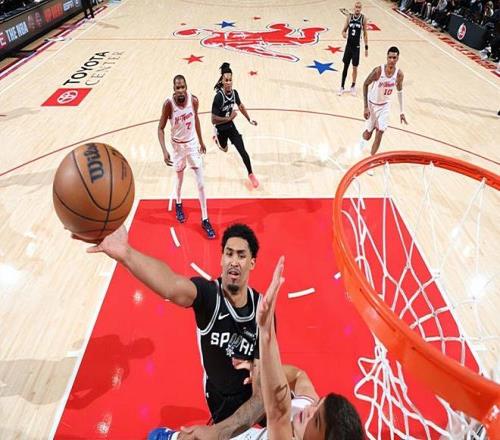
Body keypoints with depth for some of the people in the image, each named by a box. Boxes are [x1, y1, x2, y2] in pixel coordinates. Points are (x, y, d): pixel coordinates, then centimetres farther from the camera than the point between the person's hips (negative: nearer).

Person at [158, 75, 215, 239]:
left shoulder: (193, 100, -14)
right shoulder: (168, 104, -21)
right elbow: (161, 128, -13)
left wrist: (201, 141, 13)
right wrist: (164, 151, -26)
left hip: (193, 144, 1)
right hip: (178, 145, -1)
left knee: (201, 184, -2)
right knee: (179, 179, 17)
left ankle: (205, 220, 7)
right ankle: (178, 205, 49)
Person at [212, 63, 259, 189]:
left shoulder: (234, 92, -12)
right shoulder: (218, 97, -30)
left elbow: (240, 106, 11)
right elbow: (214, 120, -29)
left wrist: (249, 119, 14)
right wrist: (229, 118, -25)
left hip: (231, 127, 3)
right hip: (221, 129, -3)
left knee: (242, 151, -5)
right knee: (224, 149, 26)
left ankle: (251, 174, 14)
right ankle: (217, 138, 62)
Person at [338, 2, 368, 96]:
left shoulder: (363, 18, -4)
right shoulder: (349, 17, -1)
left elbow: (365, 33, 2)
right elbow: (344, 29, 5)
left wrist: (366, 47, 0)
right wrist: (343, 33, -20)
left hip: (356, 47, -1)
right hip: (348, 46, 1)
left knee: (355, 68, 5)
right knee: (345, 66, 6)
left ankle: (353, 86, 21)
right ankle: (342, 87, 16)